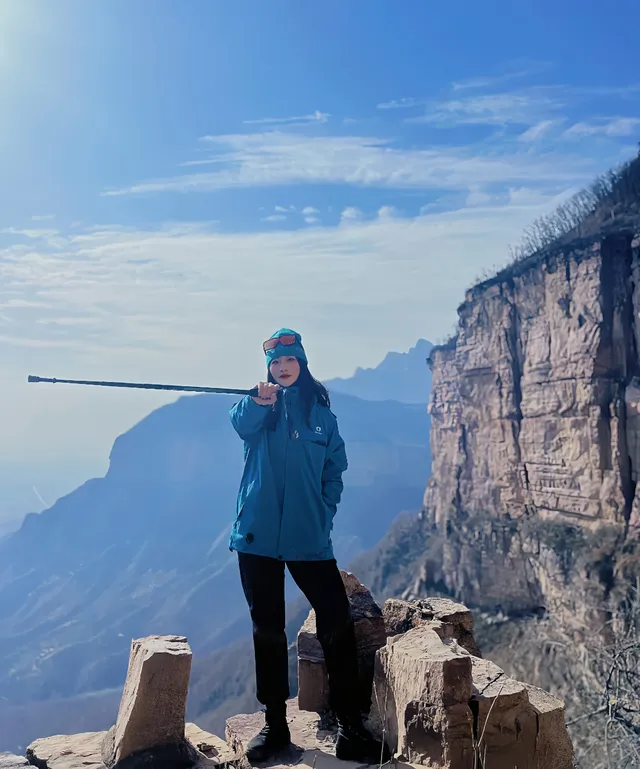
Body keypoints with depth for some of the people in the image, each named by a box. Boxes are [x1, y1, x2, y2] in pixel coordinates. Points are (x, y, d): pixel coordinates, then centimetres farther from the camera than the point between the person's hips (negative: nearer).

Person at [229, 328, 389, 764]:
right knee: (268, 629, 9)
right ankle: (275, 724, 23)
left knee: (338, 624, -5)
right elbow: (242, 426, -21)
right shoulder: (259, 404, 3)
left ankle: (350, 725, 8)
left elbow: (334, 470, 11)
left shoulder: (320, 410, 8)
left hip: (308, 536, 1)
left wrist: (325, 515, -2)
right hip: (258, 535, 0)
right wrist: (257, 403, -42)